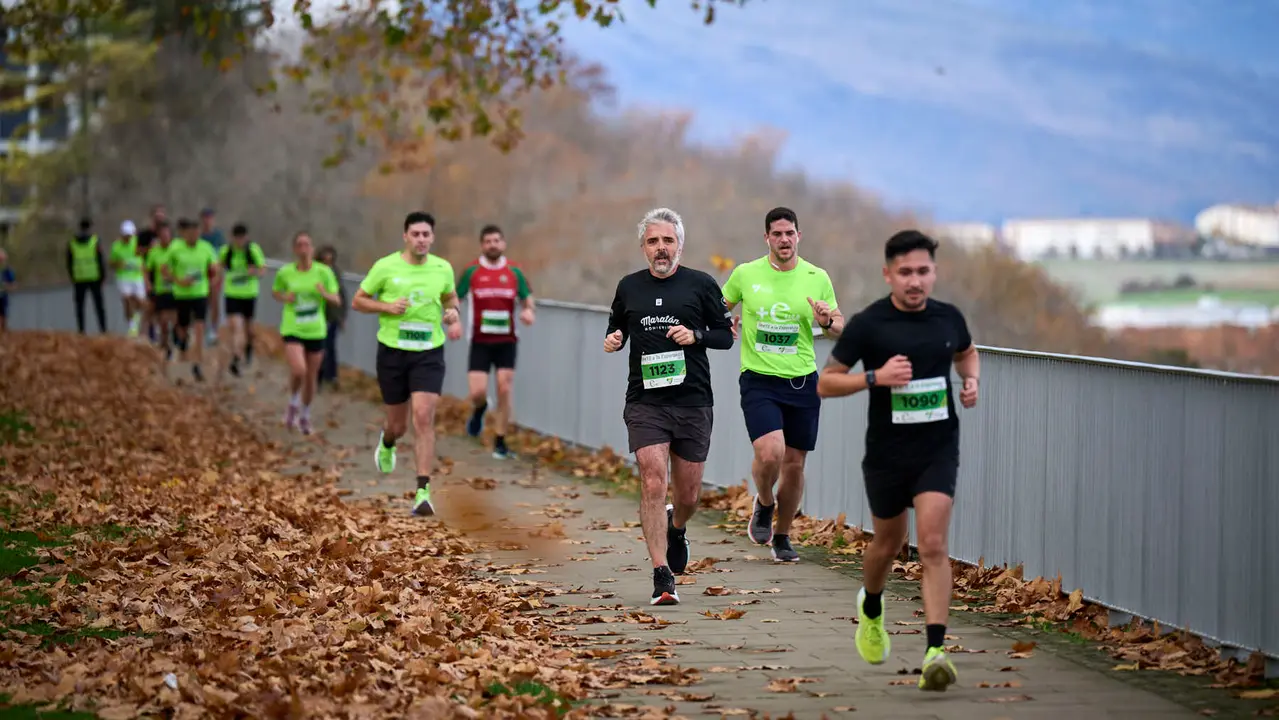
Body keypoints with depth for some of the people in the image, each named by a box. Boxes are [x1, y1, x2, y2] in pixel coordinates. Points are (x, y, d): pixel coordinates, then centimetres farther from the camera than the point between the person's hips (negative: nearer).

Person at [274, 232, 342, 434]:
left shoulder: (324, 272, -3)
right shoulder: (285, 272, -3)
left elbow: (337, 301, -1)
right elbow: (275, 291, 16)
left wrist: (325, 294, -22)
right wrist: (284, 298, -7)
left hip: (316, 331, 2)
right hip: (292, 330, -2)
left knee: (310, 377, 10)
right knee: (298, 371, -23)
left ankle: (305, 415, 34)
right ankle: (293, 403, 7)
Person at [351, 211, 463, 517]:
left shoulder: (443, 268, 2)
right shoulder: (385, 267, -5)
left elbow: (450, 296, 22)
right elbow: (357, 301, 2)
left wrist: (453, 313, -1)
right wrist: (387, 306, -15)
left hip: (429, 354, 0)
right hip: (392, 352, 0)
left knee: (423, 417, -16)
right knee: (398, 425, 10)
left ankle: (423, 491, -16)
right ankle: (387, 440, 50)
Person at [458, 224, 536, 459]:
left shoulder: (514, 272, 3)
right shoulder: (471, 272, -2)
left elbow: (527, 297, 13)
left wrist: (528, 310, -9)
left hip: (506, 342, 1)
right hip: (480, 342, -1)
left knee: (504, 391, -4)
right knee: (478, 392, -9)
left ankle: (500, 442, 8)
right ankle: (479, 410, 30)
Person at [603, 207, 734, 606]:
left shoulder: (701, 284, 3)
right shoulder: (629, 287, 8)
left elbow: (726, 335, 8)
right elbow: (616, 327, 23)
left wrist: (696, 335, -11)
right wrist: (612, 340, 1)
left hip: (693, 401, 0)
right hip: (644, 402, 0)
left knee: (689, 494, 9)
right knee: (653, 484, -16)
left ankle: (676, 529, 45)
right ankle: (662, 576, -13)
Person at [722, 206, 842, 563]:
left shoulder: (817, 277, 2)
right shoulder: (745, 274, 0)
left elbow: (840, 327, 8)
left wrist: (827, 321, -14)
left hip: (802, 382, 2)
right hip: (758, 380, -2)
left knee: (794, 464, 7)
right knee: (769, 453, -21)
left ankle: (782, 536, 27)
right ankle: (764, 504, 12)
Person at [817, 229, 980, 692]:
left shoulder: (948, 318, 0)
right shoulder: (867, 324, -11)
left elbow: (966, 353, 23)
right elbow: (825, 382, -7)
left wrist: (972, 381, 2)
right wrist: (875, 377, -22)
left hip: (938, 450, 1)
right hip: (887, 453, -1)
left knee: (932, 544, -14)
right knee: (889, 543, 17)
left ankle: (935, 651, -19)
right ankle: (870, 608, 49)